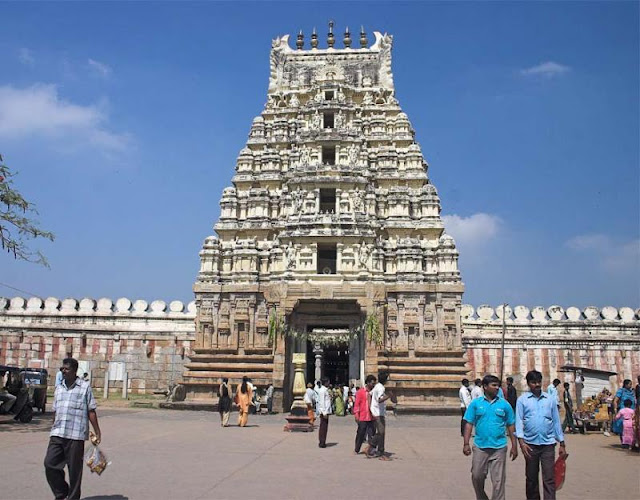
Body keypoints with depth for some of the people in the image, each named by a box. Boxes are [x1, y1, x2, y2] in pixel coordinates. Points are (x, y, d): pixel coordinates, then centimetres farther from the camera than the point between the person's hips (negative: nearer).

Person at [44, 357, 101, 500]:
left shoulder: (85, 387, 0)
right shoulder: (59, 388, 15)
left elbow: (91, 411, -1)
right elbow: (55, 412, 20)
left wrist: (97, 433, -3)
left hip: (76, 435, -5)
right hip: (57, 435, 5)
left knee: (74, 469, 2)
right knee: (49, 464, -1)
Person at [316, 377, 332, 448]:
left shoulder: (325, 390, 16)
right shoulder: (322, 390, -14)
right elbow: (322, 402, -18)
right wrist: (324, 413, -19)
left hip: (326, 411, 10)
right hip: (324, 411, -10)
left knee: (324, 427, 13)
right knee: (323, 427, -5)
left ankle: (322, 442, 20)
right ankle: (321, 443, -1)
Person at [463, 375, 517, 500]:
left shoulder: (504, 404, 2)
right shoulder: (475, 403, 0)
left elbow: (511, 426, 6)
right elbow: (469, 424, 1)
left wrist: (514, 446, 4)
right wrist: (466, 444, -5)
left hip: (499, 448, 0)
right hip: (480, 447, 1)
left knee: (498, 481, 2)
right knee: (477, 477, 11)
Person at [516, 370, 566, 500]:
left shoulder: (550, 399, 6)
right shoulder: (522, 400, 0)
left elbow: (556, 421, 9)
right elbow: (519, 421, -4)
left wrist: (562, 444, 8)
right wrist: (521, 442, -15)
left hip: (548, 444, 1)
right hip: (530, 444, 0)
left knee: (549, 479, -3)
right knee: (531, 478, 12)